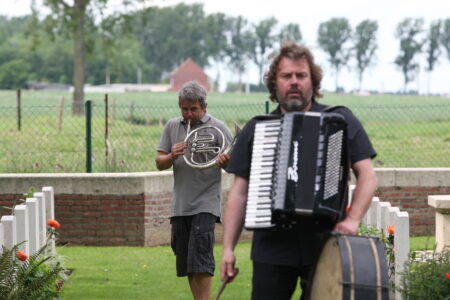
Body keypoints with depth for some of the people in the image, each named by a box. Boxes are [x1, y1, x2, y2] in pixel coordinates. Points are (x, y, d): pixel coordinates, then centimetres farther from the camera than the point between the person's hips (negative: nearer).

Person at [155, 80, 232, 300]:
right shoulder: (172, 127, 10)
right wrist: (172, 156, -13)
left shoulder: (218, 128, -2)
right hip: (180, 206, 5)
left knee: (199, 259, -13)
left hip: (205, 205, -5)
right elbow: (159, 163, 9)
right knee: (185, 263, 9)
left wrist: (225, 162, -23)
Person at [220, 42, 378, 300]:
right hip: (272, 248, 2)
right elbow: (240, 192, 12)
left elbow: (368, 176, 1)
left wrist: (353, 219, -15)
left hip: (324, 246, -1)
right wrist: (228, 247, 6)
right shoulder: (255, 130, 12)